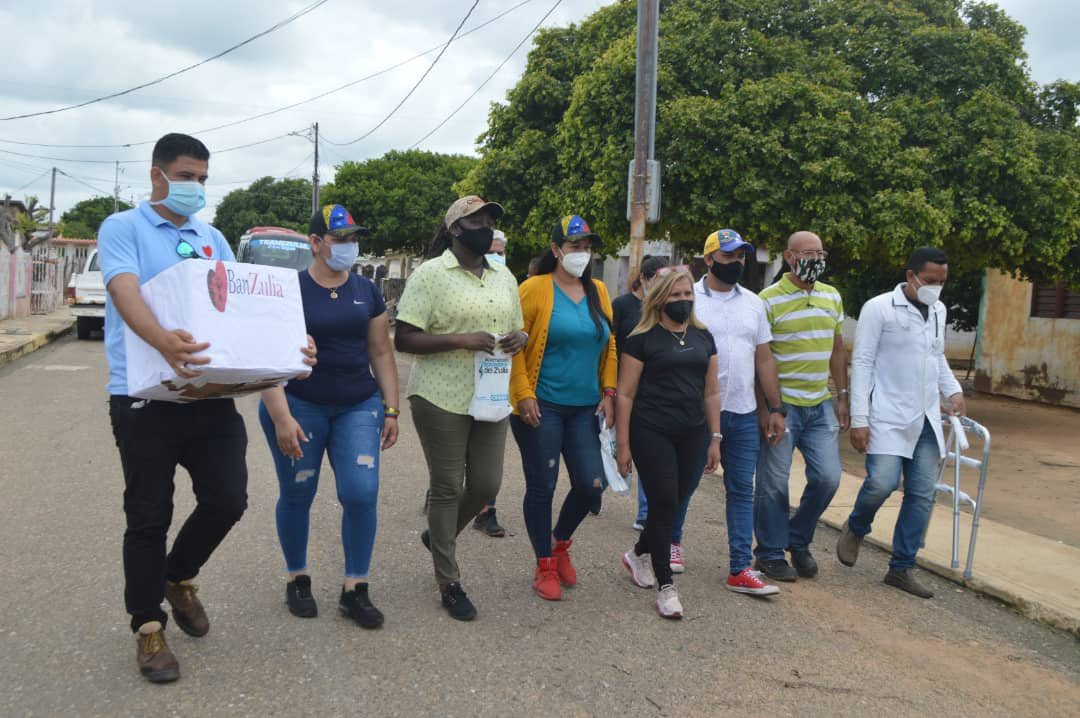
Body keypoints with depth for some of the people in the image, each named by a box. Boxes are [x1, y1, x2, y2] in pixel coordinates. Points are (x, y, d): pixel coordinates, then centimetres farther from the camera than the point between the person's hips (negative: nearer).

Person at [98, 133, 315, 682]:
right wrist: (163, 342, -41)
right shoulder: (122, 229, -2)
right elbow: (125, 292, -20)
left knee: (227, 499, 3)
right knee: (149, 516, 4)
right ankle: (148, 625, 21)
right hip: (144, 397, -5)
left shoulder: (213, 239, 16)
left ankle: (178, 577, 32)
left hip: (210, 395, 5)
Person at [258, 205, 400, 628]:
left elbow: (382, 353, 11)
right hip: (299, 405, -3)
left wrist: (391, 409, 6)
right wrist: (281, 417, -18)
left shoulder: (366, 291, 7)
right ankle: (297, 579, 29)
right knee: (297, 495, 8)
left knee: (361, 494, -6)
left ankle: (355, 590, 7)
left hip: (359, 407, 3)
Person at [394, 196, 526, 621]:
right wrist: (460, 339, -21)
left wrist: (519, 339, -3)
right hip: (442, 398, -6)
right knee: (447, 488, 3)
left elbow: (518, 330, 21)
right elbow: (403, 339, -11)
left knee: (486, 485, 8)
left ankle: (439, 536, 38)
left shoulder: (505, 277, 13)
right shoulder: (430, 274, -6)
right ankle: (449, 583, 17)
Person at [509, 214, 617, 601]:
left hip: (585, 408, 5)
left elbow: (610, 346, 13)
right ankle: (544, 566, 22)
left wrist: (609, 392, 6)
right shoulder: (535, 289, -6)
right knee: (542, 487, 4)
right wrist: (523, 394, -14)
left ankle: (560, 542, 31)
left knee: (591, 484, 2)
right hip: (542, 407, -5)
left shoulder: (598, 292, 9)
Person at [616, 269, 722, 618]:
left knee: (673, 504, 10)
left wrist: (714, 438, 10)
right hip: (651, 434, -5)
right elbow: (625, 394, -5)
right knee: (663, 504, -6)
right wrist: (622, 444, -8)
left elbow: (711, 391, 14)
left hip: (692, 435, 5)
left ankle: (639, 554, 36)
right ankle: (665, 586, 5)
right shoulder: (643, 339, -5)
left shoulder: (703, 338, 11)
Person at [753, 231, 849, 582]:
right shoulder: (769, 299, -8)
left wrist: (842, 397, 12)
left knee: (827, 477, 2)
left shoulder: (832, 297, 11)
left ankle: (798, 541, 24)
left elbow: (837, 349, 18)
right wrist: (763, 408, -13)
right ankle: (770, 554, 17)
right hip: (781, 405, -5)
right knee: (773, 483, 1)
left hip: (821, 407, 6)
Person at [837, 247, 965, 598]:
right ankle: (856, 529, 15)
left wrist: (953, 389, 7)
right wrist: (859, 419, -14)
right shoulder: (879, 308, -7)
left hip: (926, 420, 6)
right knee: (882, 482, -18)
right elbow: (862, 363, -9)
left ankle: (902, 568, 16)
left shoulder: (938, 311, 13)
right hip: (888, 418, -6)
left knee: (922, 494, 4)